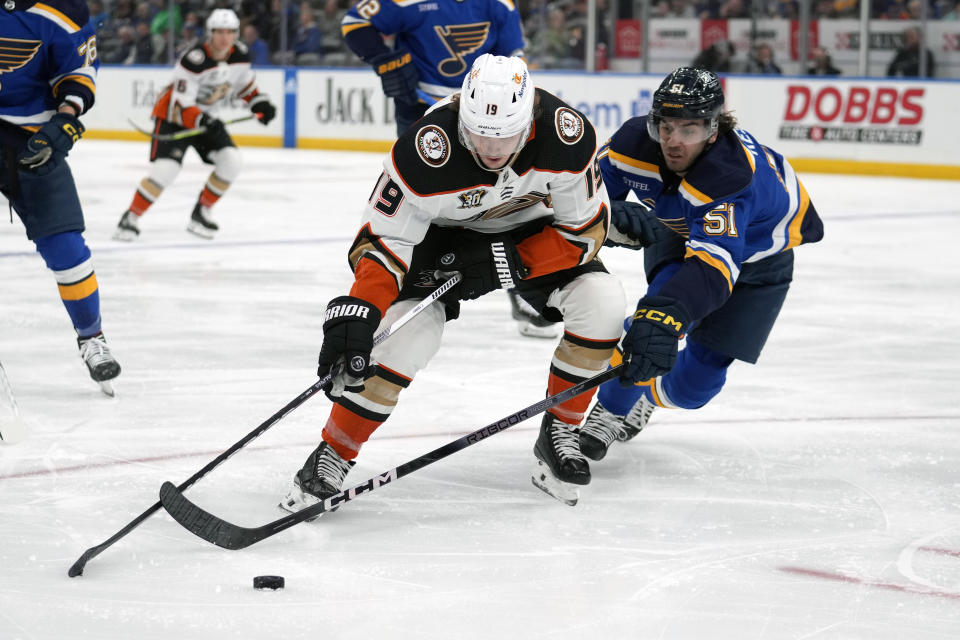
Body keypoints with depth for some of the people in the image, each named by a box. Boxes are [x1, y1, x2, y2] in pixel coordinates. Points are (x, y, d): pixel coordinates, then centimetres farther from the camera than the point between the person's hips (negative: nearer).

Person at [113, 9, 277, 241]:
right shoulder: (194, 61, -30)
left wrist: (259, 102, 0)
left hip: (207, 117, 6)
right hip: (174, 116, -6)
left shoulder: (240, 55, -10)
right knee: (165, 169, -22)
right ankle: (131, 218, -9)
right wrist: (202, 121, -47)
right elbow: (181, 106, -31)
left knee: (231, 161, -11)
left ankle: (202, 212, 6)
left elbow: (243, 82, 13)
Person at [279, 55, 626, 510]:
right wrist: (356, 313, -43)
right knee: (407, 331, -26)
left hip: (530, 230, 3)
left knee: (602, 303, -19)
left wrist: (508, 262, -29)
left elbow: (586, 229, -20)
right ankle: (331, 457, -9)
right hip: (443, 235, -2)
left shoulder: (568, 138, -32)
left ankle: (558, 434, 1)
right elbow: (382, 239, -28)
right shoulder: (425, 152, -37)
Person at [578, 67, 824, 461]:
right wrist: (614, 219, -41)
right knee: (664, 305, -28)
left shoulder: (731, 176, -47)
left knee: (702, 375, -4)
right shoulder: (635, 141, -31)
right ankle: (610, 410, -10)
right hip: (677, 230, 3)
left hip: (756, 250, -3)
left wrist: (665, 316, -76)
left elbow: (713, 260, -60)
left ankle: (647, 398, 29)